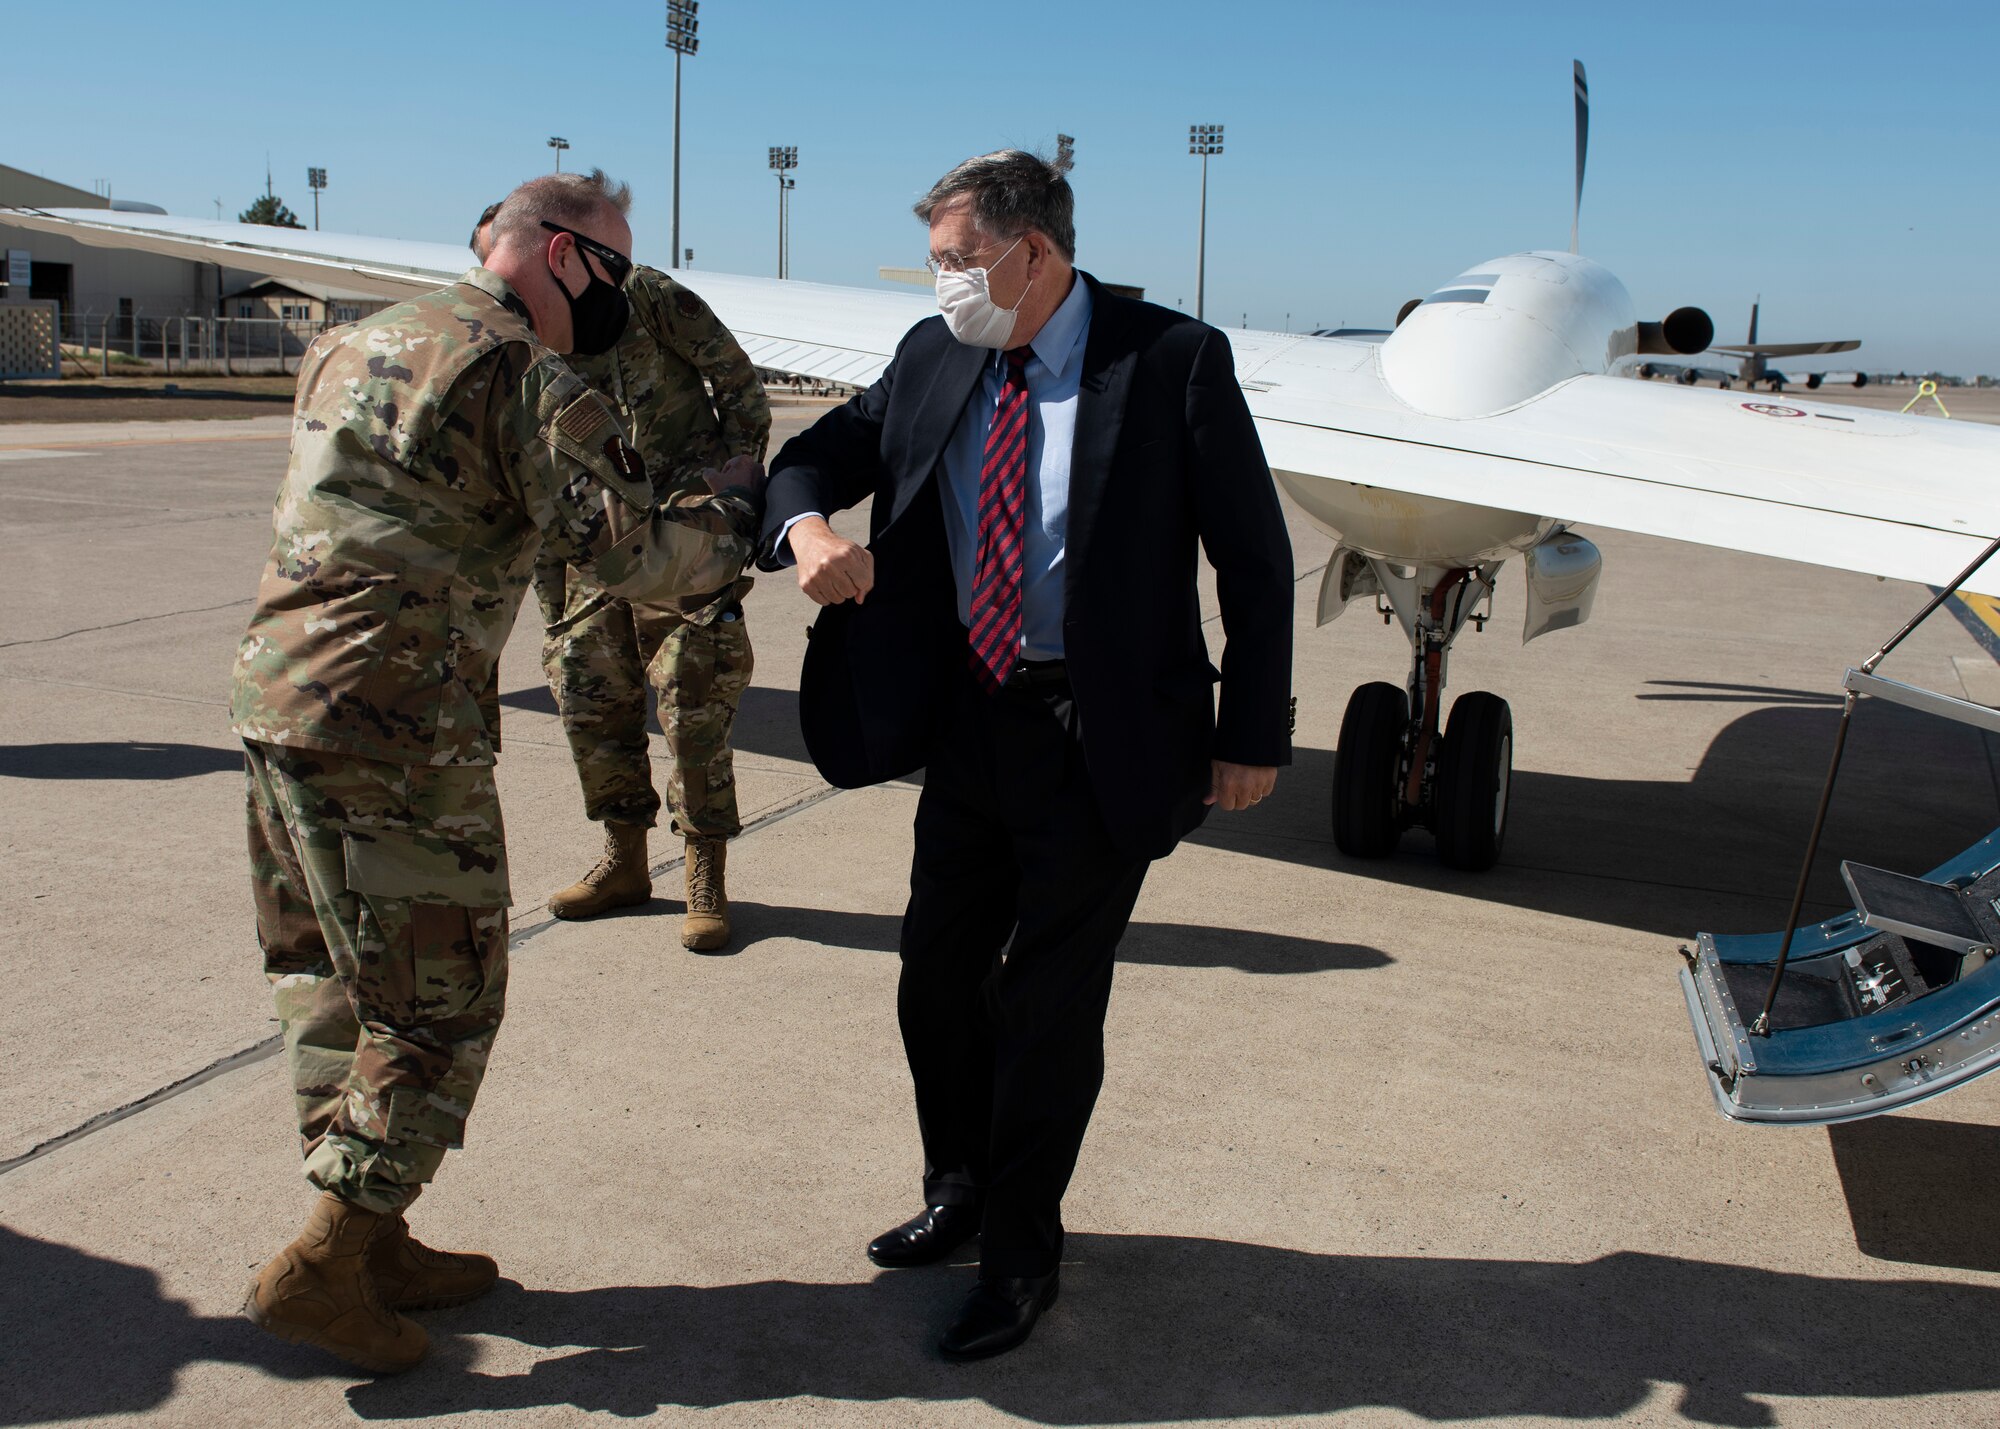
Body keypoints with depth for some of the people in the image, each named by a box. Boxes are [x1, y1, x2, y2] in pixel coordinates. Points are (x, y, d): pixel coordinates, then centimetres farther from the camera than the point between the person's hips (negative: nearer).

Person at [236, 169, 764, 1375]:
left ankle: (369, 1241, 27)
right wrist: (736, 516, 3)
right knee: (441, 1001, 2)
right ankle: (324, 1267, 5)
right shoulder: (522, 372, -10)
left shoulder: (353, 344, 18)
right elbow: (631, 553, -16)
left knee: (330, 981, 16)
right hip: (398, 732, -9)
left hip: (277, 693, 9)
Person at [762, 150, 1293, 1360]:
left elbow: (1257, 558, -9)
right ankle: (961, 1192, 40)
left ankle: (1023, 1251, 24)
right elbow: (822, 451, 13)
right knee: (941, 970, 15)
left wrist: (1253, 736, -10)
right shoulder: (933, 358, 3)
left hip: (1100, 738, -6)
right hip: (969, 718, 6)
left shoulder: (1174, 361, -12)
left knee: (1050, 999, 4)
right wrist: (809, 529, -12)